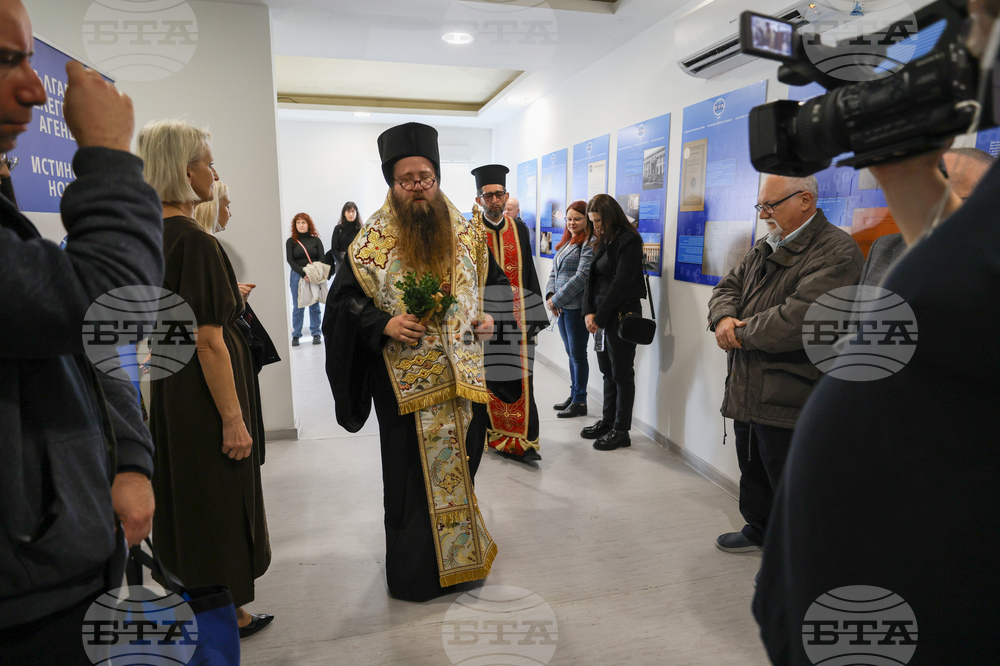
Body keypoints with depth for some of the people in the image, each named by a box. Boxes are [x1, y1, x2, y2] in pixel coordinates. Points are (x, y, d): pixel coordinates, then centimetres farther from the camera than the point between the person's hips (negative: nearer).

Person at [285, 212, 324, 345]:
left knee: (314, 306, 4)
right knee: (297, 307, 2)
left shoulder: (316, 240, 7)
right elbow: (290, 260, -1)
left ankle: (316, 334, 12)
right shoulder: (291, 241, 6)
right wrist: (303, 274, -14)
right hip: (297, 276, 0)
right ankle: (296, 335, 8)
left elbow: (322, 259, 1)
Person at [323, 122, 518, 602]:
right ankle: (415, 569, 27)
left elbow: (496, 284, 16)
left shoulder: (467, 235, 5)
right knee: (413, 472, 7)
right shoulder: (372, 241, -3)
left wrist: (490, 317, -4)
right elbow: (344, 300, -1)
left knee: (460, 463, 14)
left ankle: (462, 553, 38)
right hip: (403, 380, -3)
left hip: (462, 377, 3)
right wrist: (383, 324, -18)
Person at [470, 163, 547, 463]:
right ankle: (489, 433, 23)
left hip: (516, 314, 2)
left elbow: (530, 275, 10)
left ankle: (521, 440, 8)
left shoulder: (520, 230, 9)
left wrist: (535, 314, 6)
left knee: (519, 377, 1)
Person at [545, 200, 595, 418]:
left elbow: (582, 277, -17)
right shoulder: (566, 243, 17)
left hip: (577, 307, -8)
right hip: (562, 307, 8)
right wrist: (550, 295, -1)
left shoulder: (590, 243, -10)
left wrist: (557, 299, -14)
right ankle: (573, 395, 26)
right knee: (571, 352, 15)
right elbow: (554, 272, 17)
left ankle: (580, 402, 10)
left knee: (578, 353, -1)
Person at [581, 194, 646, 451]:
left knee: (622, 373, 1)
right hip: (602, 316, 8)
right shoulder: (603, 241, 15)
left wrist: (599, 317, -14)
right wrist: (589, 312, -2)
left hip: (621, 316, -8)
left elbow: (621, 283, -17)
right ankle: (607, 422, 24)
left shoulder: (629, 241, -11)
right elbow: (592, 277, 11)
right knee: (608, 372, 13)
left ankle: (621, 431, 11)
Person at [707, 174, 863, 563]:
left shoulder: (837, 253, -16)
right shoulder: (764, 249, 14)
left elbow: (797, 319, -28)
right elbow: (727, 287, 14)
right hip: (747, 392, 9)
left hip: (788, 402, -9)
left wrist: (739, 333, -14)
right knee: (753, 473, 25)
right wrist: (724, 317, -10)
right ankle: (759, 530, 45)